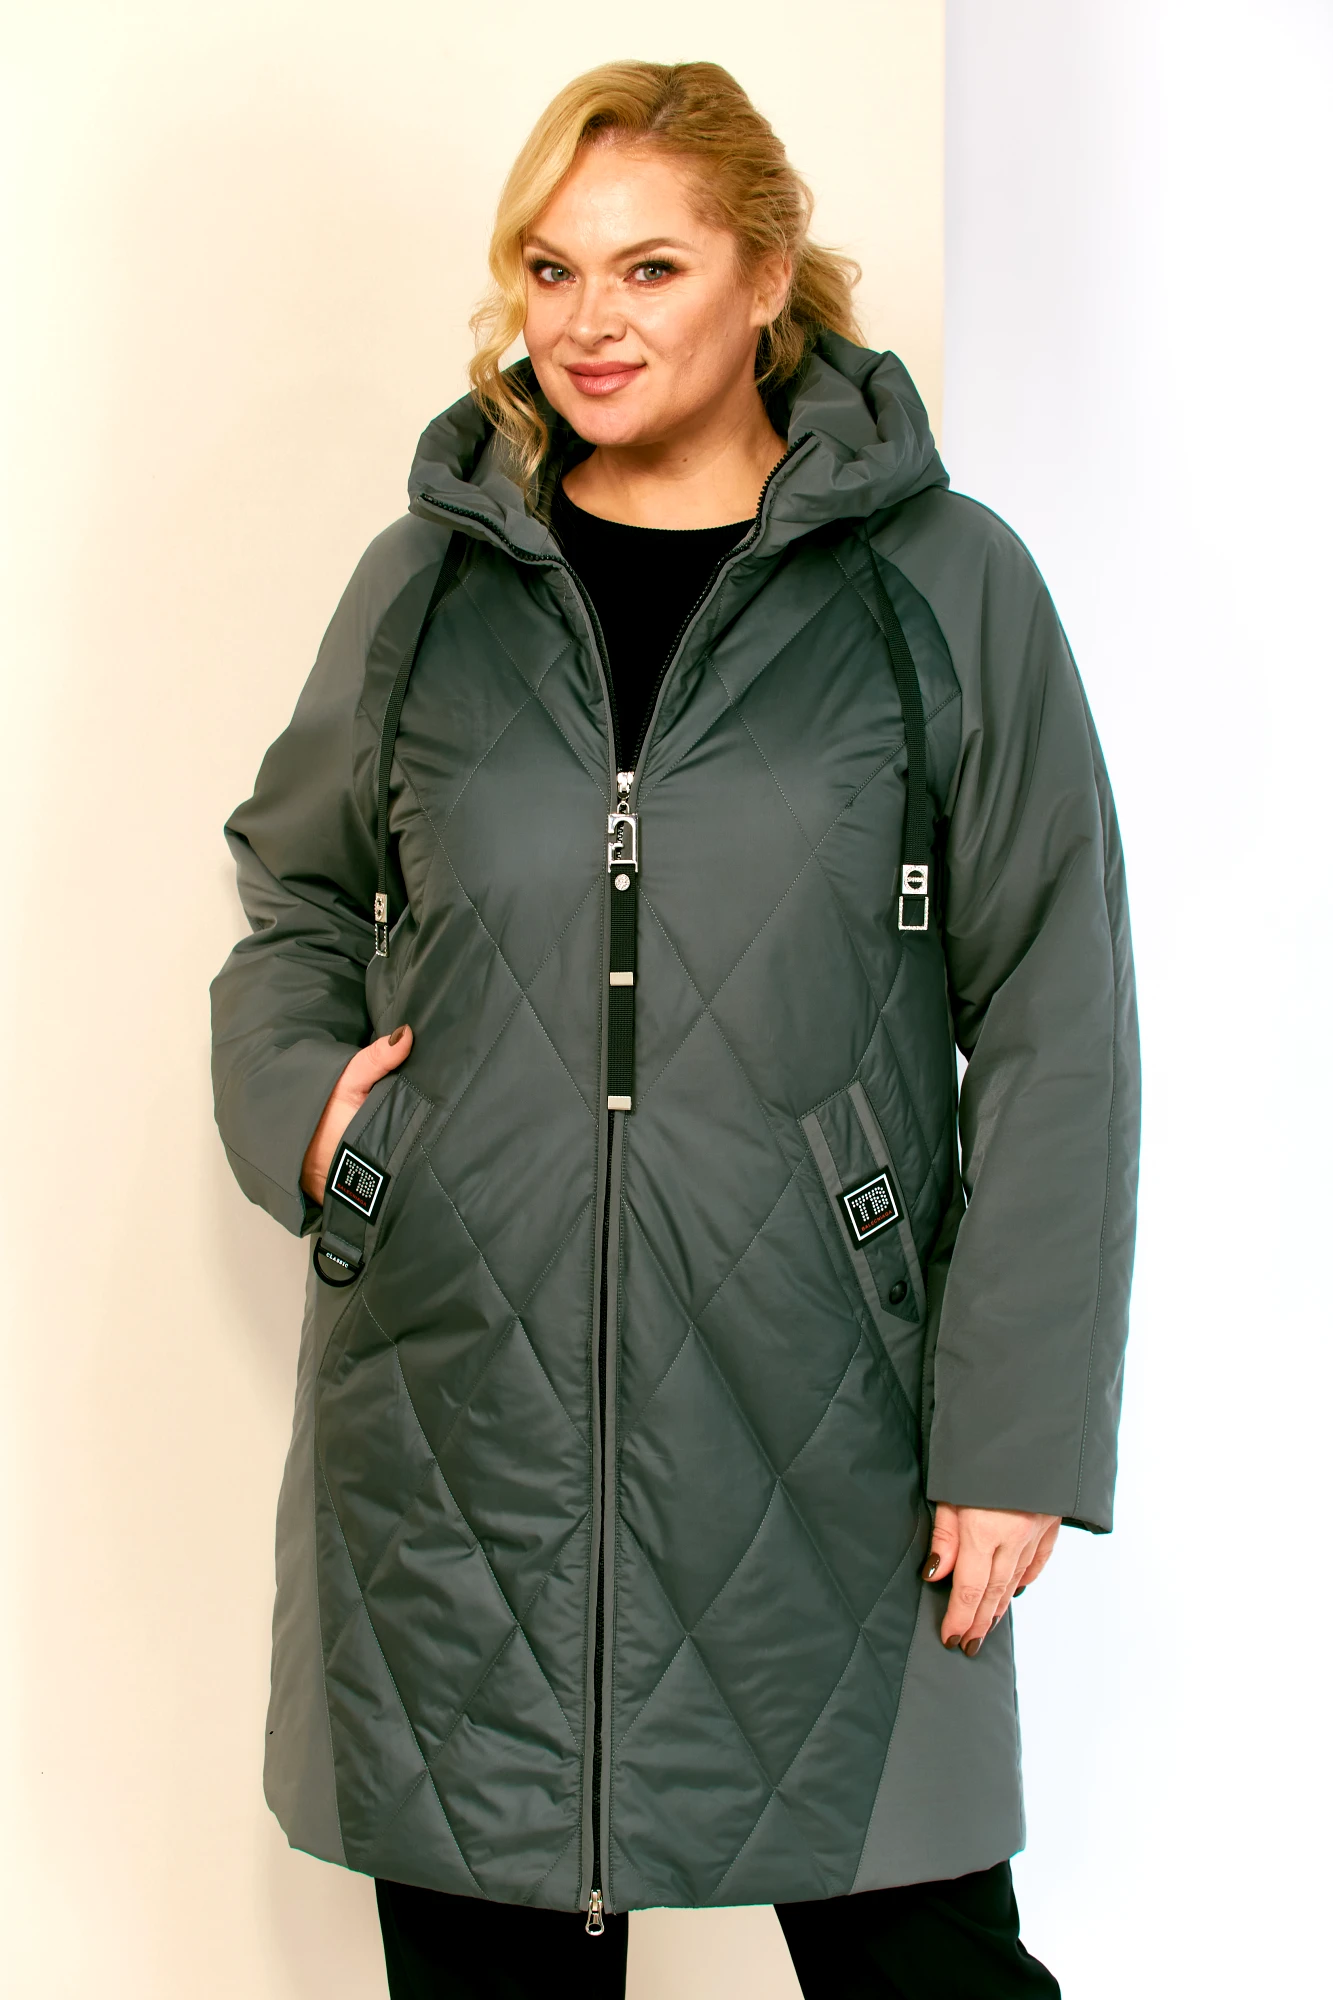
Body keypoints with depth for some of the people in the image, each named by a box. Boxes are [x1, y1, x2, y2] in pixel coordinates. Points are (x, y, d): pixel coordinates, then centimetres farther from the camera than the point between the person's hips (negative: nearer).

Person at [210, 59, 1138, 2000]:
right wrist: (300, 1094, 2)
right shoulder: (429, 581, 9)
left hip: (815, 1410, -2)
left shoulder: (947, 586, 1)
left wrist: (1017, 1430, -5)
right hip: (462, 1406, 2)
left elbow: (1053, 1028, 0)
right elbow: (298, 894, 23)